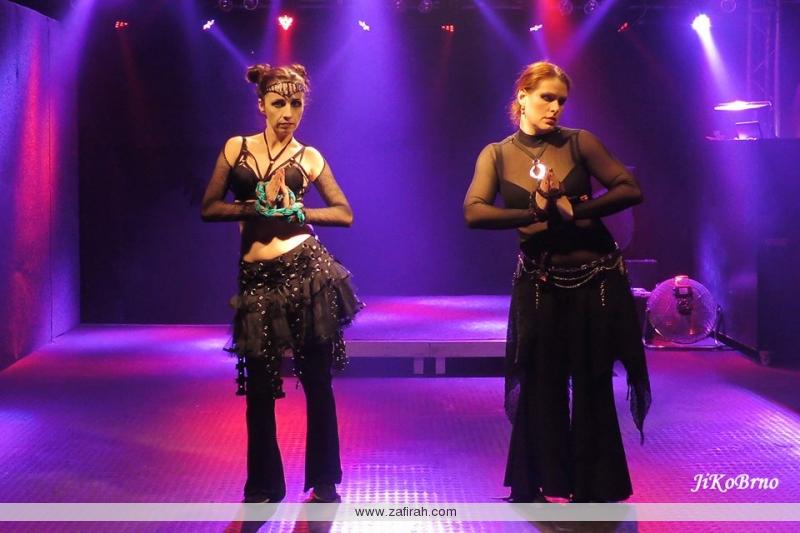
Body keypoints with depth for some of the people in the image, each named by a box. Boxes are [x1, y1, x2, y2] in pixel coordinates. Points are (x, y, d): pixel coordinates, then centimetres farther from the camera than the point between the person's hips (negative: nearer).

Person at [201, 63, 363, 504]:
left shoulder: (308, 158, 5)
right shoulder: (236, 148, 7)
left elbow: (345, 214, 6)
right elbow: (209, 208, 4)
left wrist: (296, 210, -5)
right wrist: (256, 207, -8)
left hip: (307, 272, -1)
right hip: (257, 279, 1)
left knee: (317, 382, 6)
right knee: (259, 388, 7)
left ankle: (324, 481, 20)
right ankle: (264, 485, 22)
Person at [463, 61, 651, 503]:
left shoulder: (579, 143, -3)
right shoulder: (497, 155, -2)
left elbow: (631, 190, -10)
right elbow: (473, 212, -16)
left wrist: (573, 212, -20)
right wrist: (533, 213, -25)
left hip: (596, 279, 0)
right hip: (539, 284, 0)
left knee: (592, 387, 7)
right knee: (539, 387, 7)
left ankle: (593, 490, 19)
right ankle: (531, 486, 21)